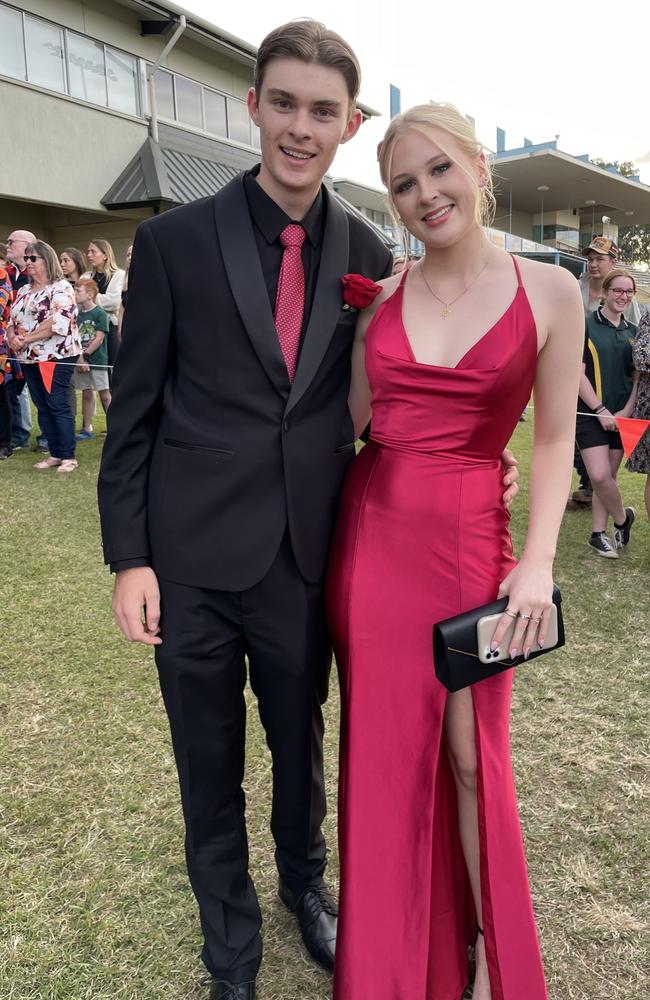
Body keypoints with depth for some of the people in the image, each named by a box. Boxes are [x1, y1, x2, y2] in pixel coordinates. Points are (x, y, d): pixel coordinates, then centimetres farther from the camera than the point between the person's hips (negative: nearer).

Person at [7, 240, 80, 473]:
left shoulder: (61, 288, -7)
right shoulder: (24, 291, 17)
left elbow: (57, 322, -19)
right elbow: (12, 320, 17)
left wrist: (25, 339, -15)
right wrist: (12, 338, -7)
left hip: (56, 356, -8)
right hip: (29, 358, 8)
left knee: (58, 406, -7)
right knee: (42, 407, 8)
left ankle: (68, 456, -1)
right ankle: (55, 454, 15)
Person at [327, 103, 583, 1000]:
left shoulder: (548, 291, -1)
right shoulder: (379, 298, 6)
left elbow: (555, 439, -1)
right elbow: (351, 421, 10)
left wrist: (538, 563, -8)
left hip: (468, 539, -2)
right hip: (369, 532, 3)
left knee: (471, 755, 4)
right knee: (384, 743, 13)